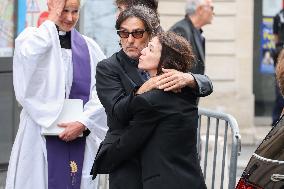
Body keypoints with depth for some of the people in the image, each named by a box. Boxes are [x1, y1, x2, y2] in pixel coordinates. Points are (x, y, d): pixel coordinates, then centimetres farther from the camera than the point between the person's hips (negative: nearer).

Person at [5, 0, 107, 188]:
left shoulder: (90, 47, 9)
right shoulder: (32, 38, 4)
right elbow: (29, 55, -21)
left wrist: (83, 123, -10)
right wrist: (52, 21, -10)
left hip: (80, 138, 2)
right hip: (40, 140, -2)